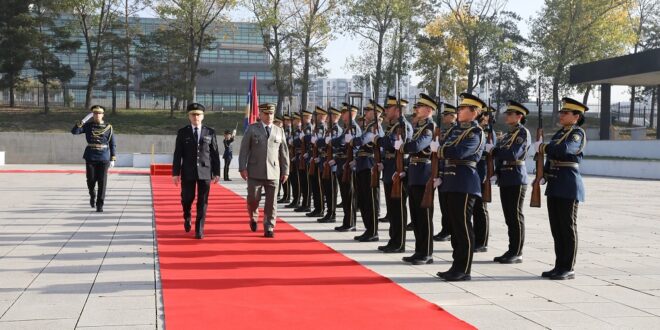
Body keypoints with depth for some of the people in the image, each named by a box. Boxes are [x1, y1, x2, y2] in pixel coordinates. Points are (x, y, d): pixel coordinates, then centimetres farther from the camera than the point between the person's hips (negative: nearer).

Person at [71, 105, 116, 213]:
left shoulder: (108, 127, 2)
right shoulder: (88, 126, 4)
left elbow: (112, 144, 5)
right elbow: (74, 131, -8)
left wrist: (113, 159, 0)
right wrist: (83, 120, -16)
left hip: (104, 158, -1)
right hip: (90, 158, 1)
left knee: (102, 182, -3)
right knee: (91, 180, 2)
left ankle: (99, 205, 5)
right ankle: (92, 196, 33)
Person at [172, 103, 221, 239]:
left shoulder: (210, 132, 5)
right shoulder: (183, 132, 4)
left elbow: (215, 154, 5)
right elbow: (178, 154, 1)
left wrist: (216, 172, 0)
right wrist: (175, 172, -5)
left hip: (205, 171, 0)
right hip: (188, 172, 0)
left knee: (202, 202, -1)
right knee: (187, 198, 3)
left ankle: (199, 229, 6)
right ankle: (187, 218, 34)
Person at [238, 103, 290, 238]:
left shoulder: (279, 131, 10)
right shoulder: (252, 129, 5)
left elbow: (284, 152, 11)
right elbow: (244, 149, 2)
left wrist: (285, 171, 7)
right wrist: (242, 167, -6)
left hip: (273, 172, 1)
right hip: (255, 172, -1)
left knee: (271, 202, 1)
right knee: (253, 198, -1)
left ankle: (269, 228, 9)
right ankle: (253, 218, 28)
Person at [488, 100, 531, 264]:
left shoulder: (523, 132, -8)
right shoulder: (508, 134, 18)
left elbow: (513, 154, -21)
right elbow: (499, 153, 19)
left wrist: (493, 149, -13)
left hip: (516, 180, -8)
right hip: (505, 180, 8)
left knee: (516, 217, -4)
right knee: (509, 217, 10)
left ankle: (517, 254, 1)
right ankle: (512, 250, 17)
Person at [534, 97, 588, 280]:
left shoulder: (578, 133, -8)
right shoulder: (559, 133, 17)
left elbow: (565, 149, -28)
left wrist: (542, 147, -17)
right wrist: (543, 175, 7)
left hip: (569, 187, -8)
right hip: (554, 186, 8)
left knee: (568, 228, -2)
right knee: (556, 228, 10)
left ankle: (568, 269, 3)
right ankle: (559, 266, 18)